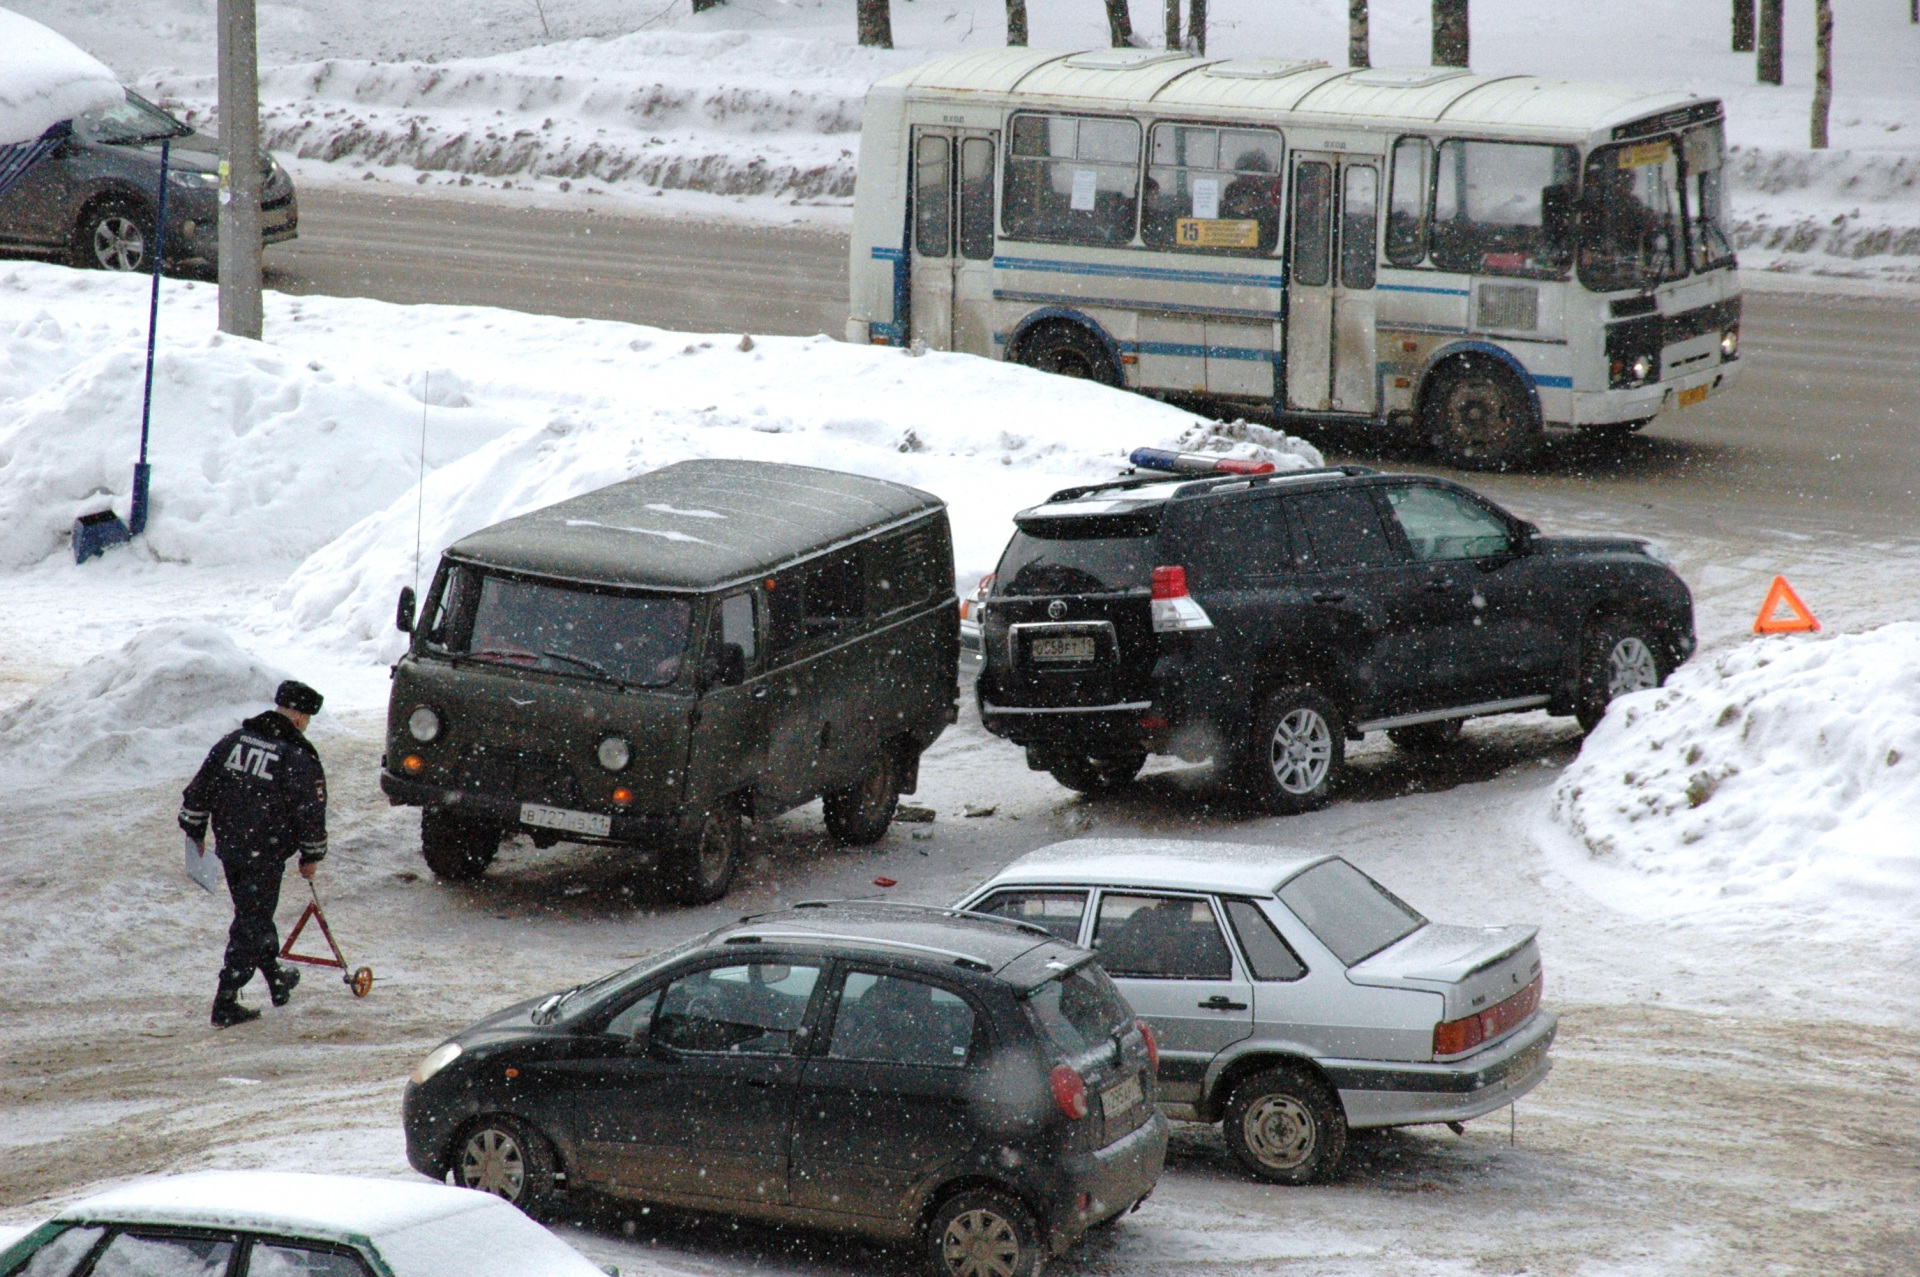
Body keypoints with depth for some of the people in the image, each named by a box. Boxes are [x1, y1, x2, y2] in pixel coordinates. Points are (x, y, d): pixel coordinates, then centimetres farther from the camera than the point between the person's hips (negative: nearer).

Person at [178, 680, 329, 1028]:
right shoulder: (298, 757, -12)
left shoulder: (234, 740, 4)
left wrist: (195, 830, 20)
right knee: (252, 924, 0)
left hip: (229, 847, 6)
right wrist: (311, 856, 4)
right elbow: (311, 812, -9)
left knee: (255, 915, 23)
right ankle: (225, 1004, -3)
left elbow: (200, 787, 9)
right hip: (265, 855, -6)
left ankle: (277, 980, 41)